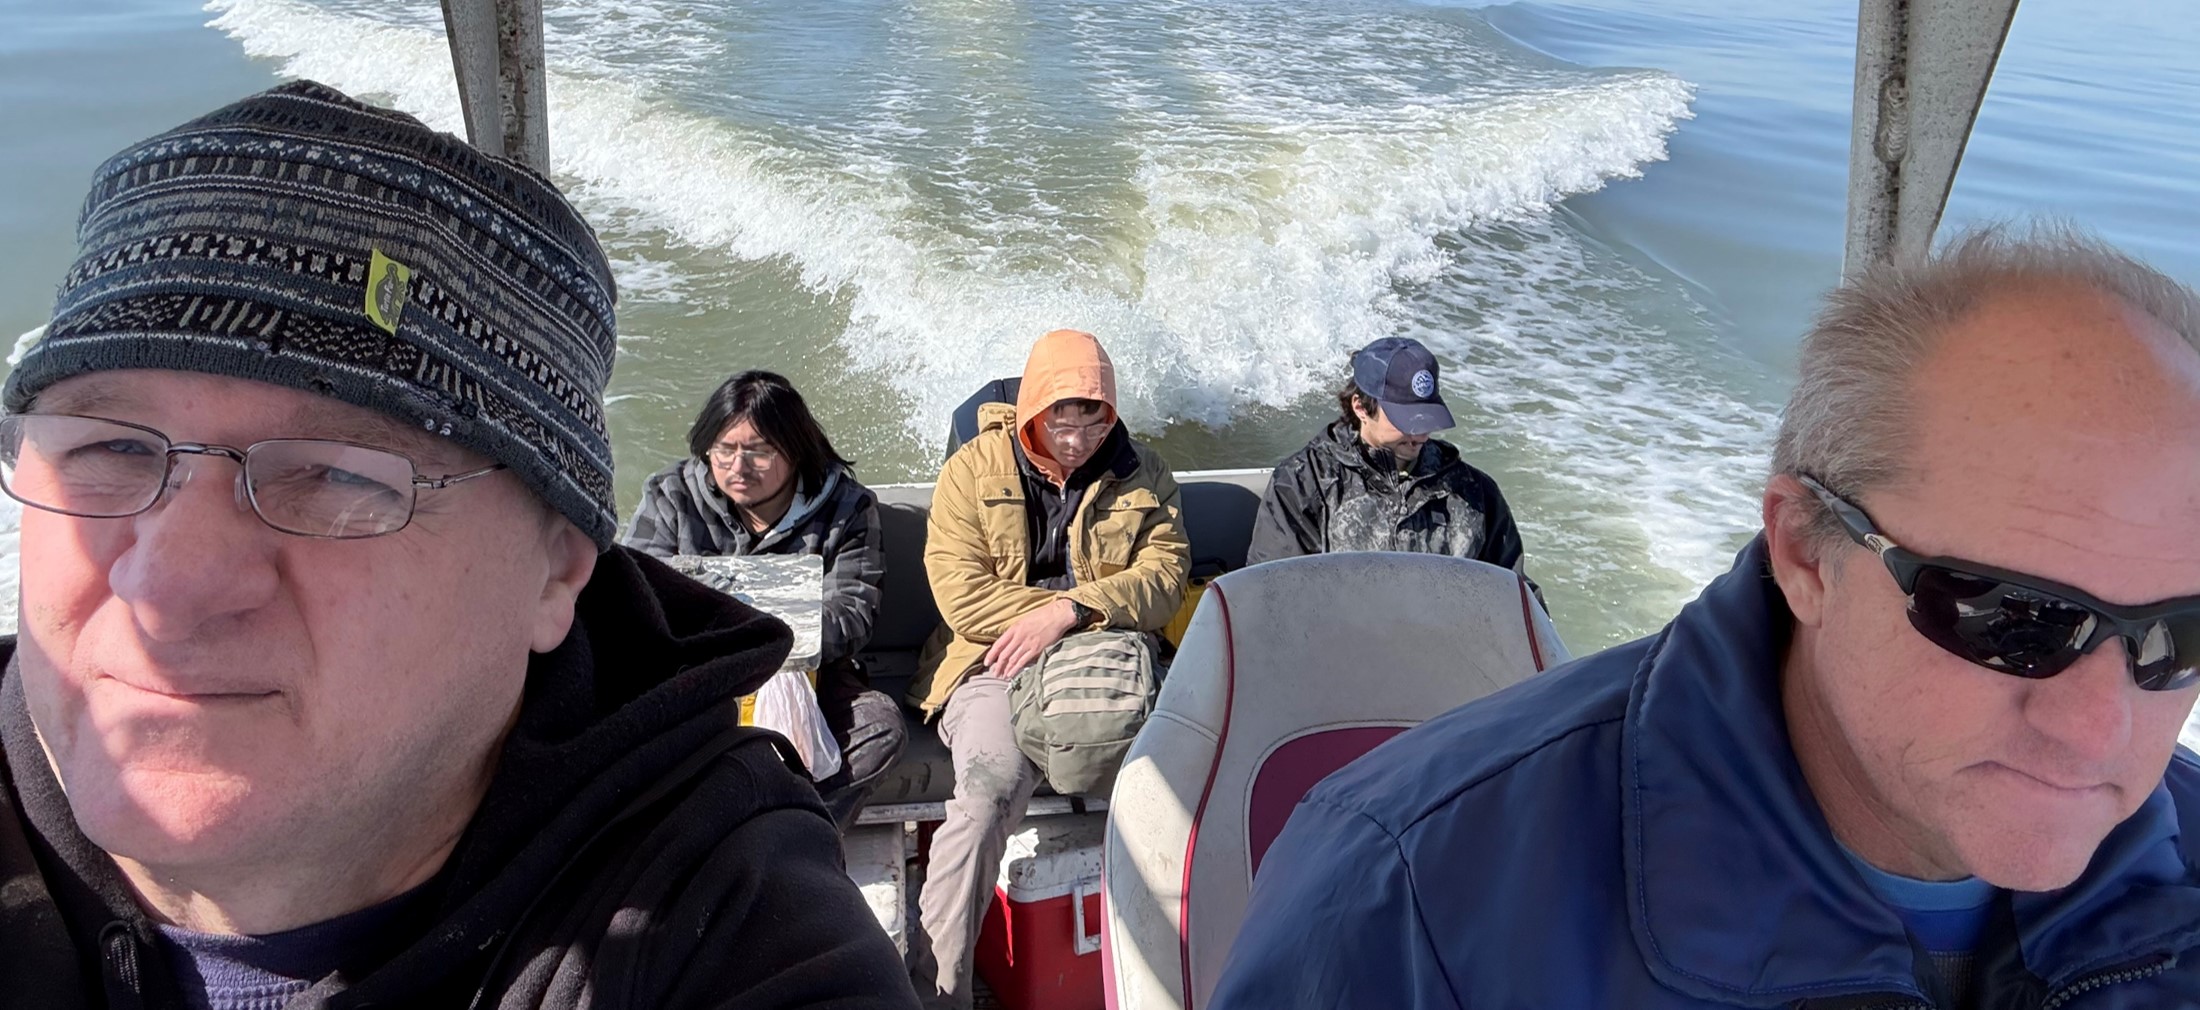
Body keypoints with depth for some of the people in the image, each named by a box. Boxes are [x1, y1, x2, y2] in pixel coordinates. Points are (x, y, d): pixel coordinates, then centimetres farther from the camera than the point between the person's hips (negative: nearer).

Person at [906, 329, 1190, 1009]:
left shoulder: (1143, 475, 13)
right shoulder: (973, 468, 5)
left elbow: (1165, 576, 1)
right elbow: (959, 590, -6)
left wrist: (1070, 610, -16)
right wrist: (1084, 612, -6)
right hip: (996, 665, -2)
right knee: (992, 786, -32)